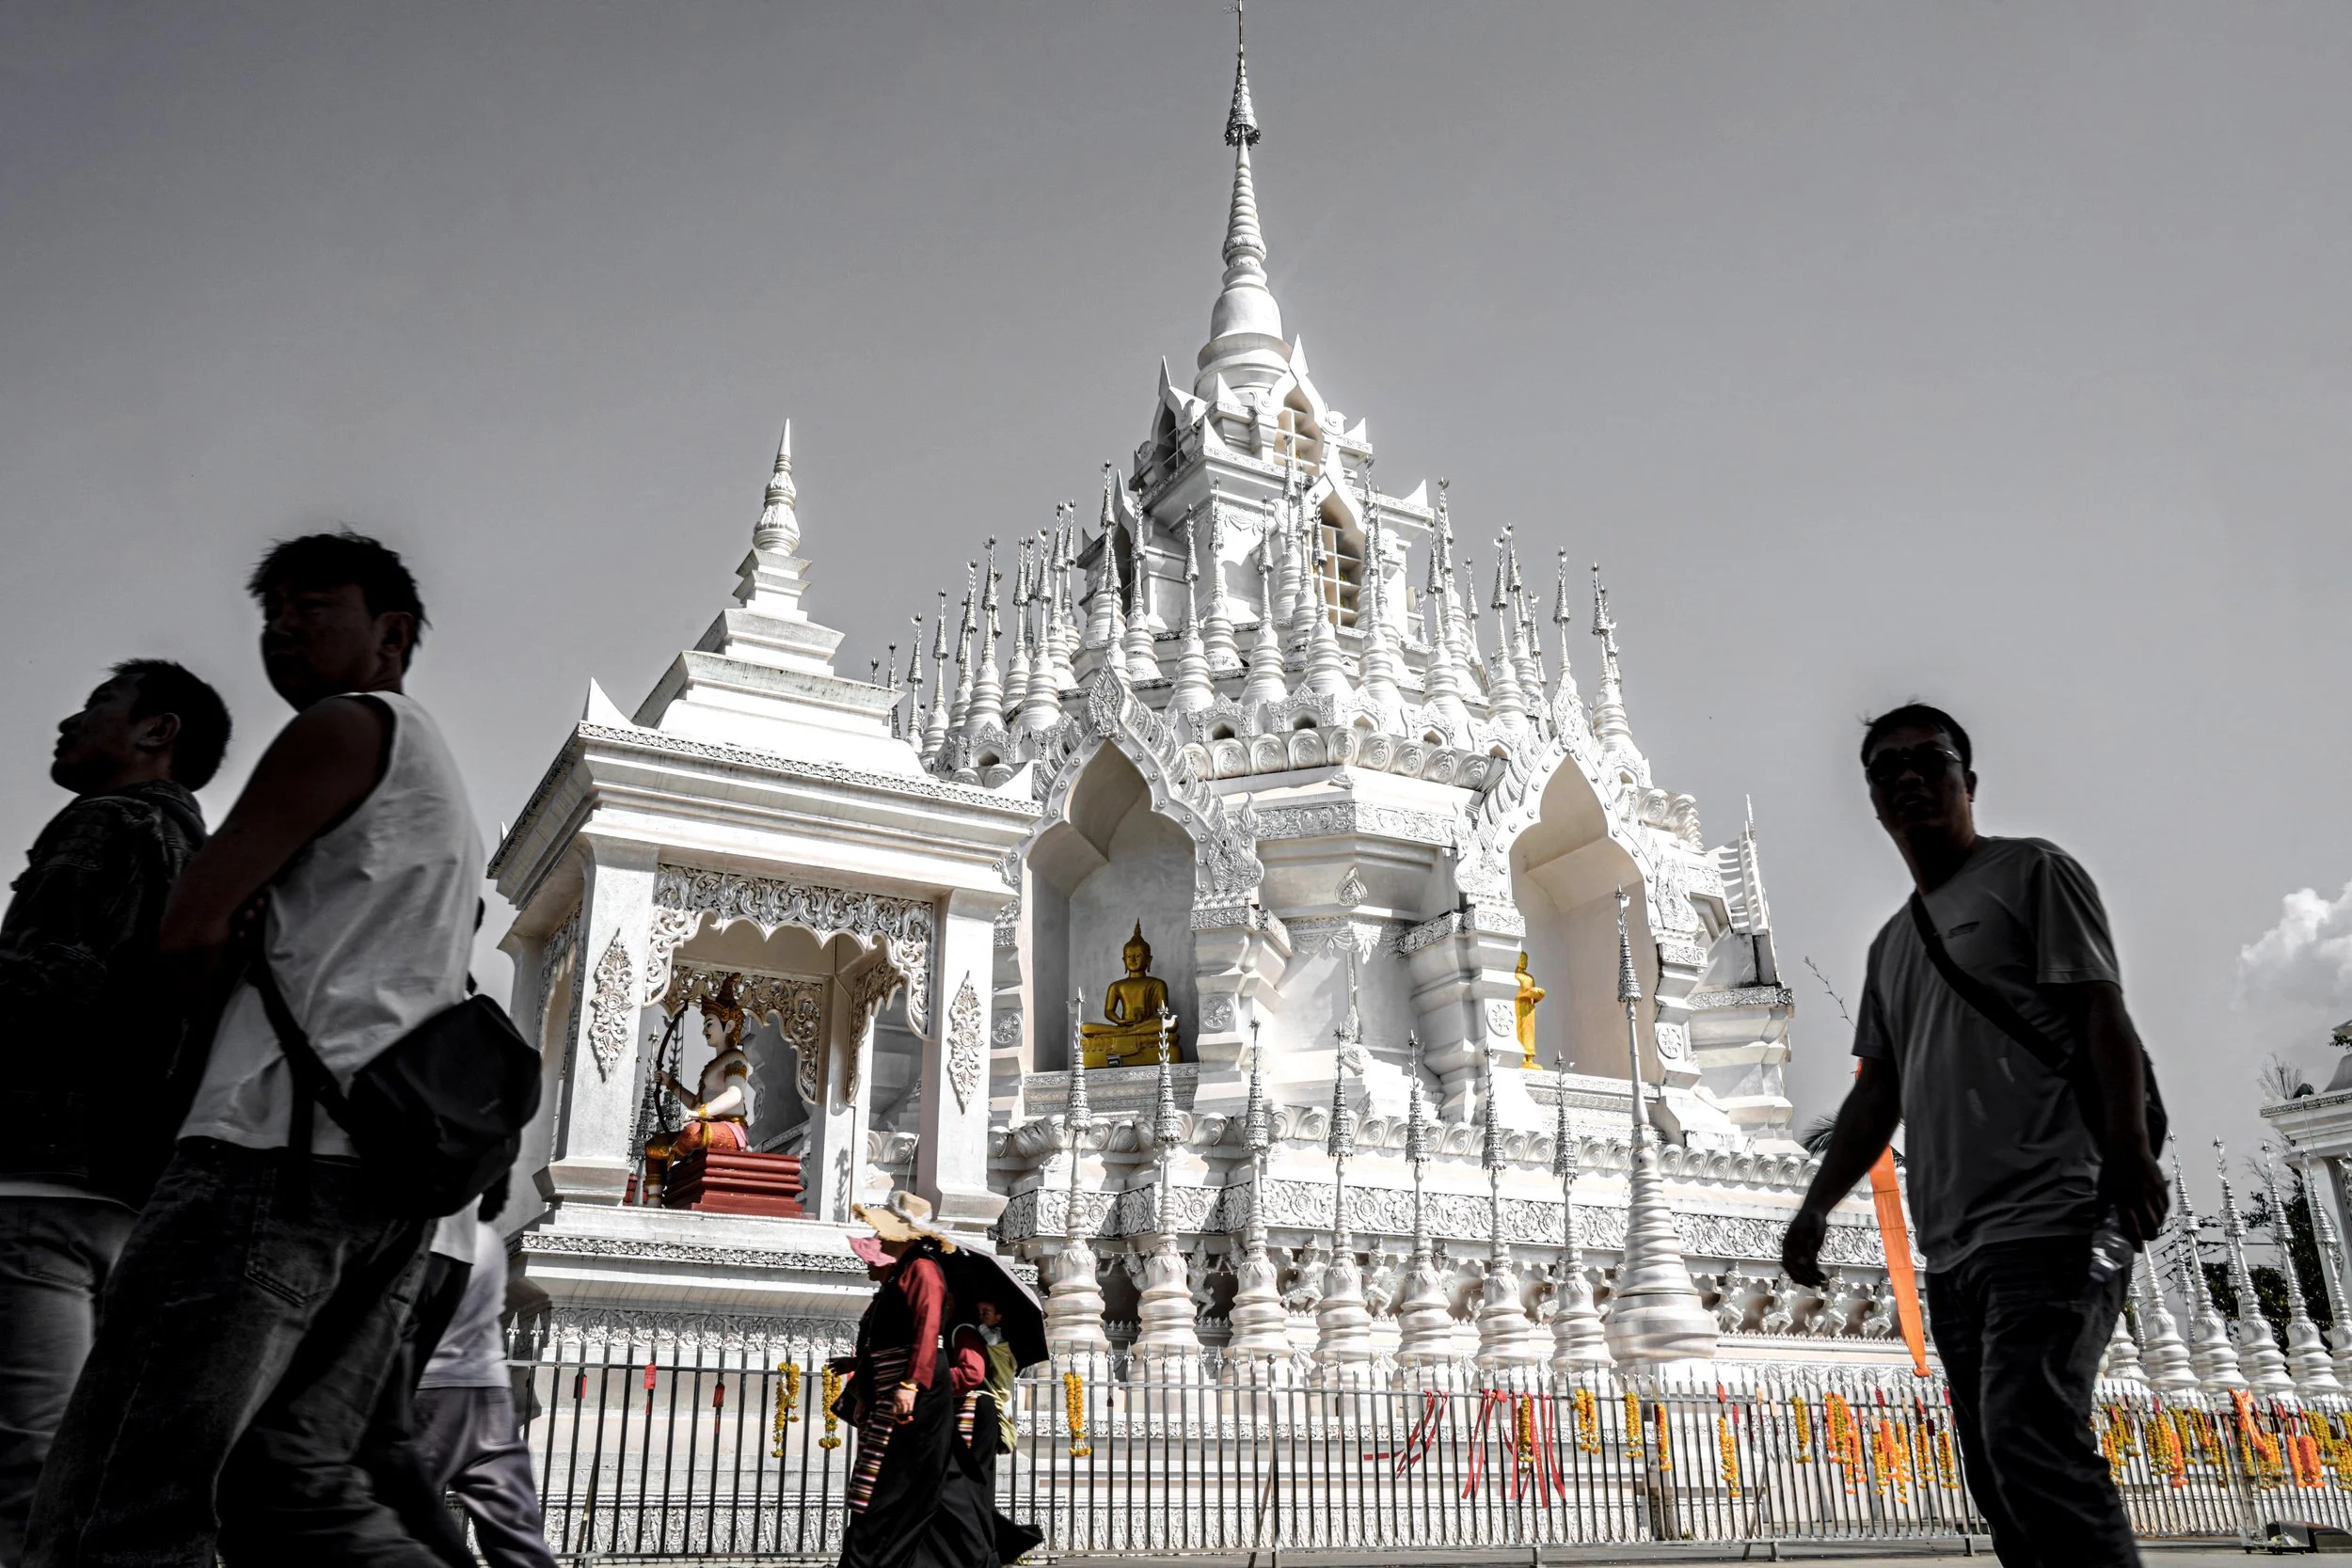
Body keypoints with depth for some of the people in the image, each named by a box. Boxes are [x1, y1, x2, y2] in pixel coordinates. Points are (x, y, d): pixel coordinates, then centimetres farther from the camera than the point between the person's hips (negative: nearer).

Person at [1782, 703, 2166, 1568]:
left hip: (2047, 1223, -7)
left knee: (2029, 1442, -22)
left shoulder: (2032, 871, 6)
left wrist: (2128, 1149, -22)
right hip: (1953, 1249, 7)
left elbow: (2102, 1015, -7)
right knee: (2000, 1478, 5)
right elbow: (1878, 1091, 23)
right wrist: (1816, 1205, 14)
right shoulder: (1892, 942, 25)